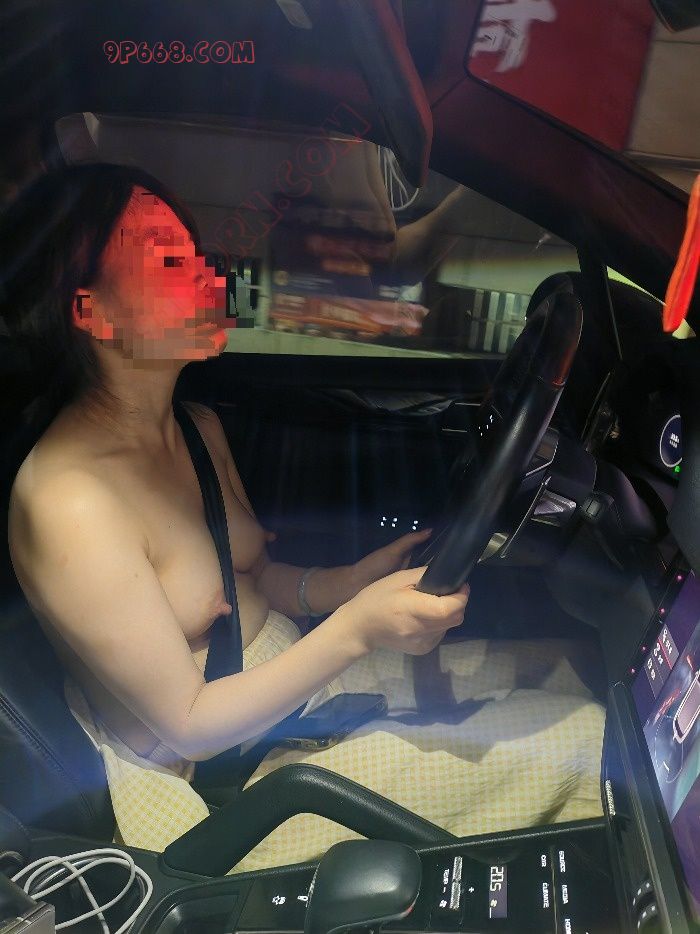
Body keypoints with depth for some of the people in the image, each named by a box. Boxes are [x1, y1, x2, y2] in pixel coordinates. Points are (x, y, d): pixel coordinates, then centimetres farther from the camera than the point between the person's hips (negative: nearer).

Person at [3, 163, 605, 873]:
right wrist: (354, 629, -30)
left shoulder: (195, 426, 0)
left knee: (565, 667, 3)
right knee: (574, 738, -11)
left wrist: (346, 583, -9)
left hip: (295, 667, 8)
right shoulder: (66, 502, -26)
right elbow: (189, 724, -21)